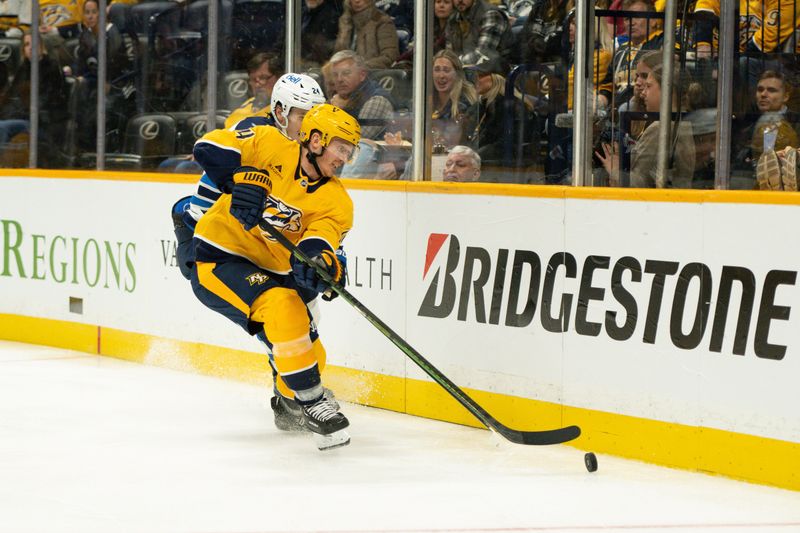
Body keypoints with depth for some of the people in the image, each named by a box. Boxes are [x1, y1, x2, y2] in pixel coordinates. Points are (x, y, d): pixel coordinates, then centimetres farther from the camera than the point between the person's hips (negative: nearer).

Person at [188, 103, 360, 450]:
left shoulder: (336, 202, -4)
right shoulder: (271, 147, -13)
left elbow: (315, 249, -20)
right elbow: (211, 148, -21)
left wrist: (320, 262, -44)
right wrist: (241, 176, -37)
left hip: (269, 270, 6)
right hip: (217, 261, -6)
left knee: (309, 355, 6)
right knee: (282, 305, -31)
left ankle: (288, 400, 41)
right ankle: (311, 403, -21)